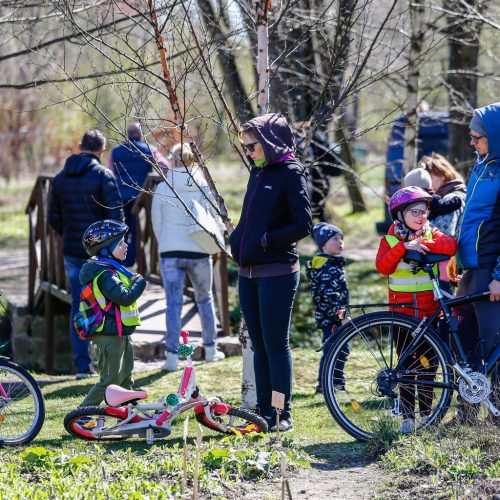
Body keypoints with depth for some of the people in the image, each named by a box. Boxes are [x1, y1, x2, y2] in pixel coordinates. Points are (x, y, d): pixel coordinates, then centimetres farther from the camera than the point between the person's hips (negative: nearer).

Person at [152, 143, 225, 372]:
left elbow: (156, 224, 6)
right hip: (199, 253, 1)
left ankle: (172, 356, -6)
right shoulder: (204, 187, -2)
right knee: (204, 298, 19)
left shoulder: (162, 188, -2)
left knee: (173, 304, 0)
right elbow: (217, 221, 1)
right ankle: (210, 350, 25)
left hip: (170, 253, -1)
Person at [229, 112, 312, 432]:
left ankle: (283, 414, 1)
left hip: (277, 271, -8)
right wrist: (237, 239, 9)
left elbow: (303, 226, -14)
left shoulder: (291, 173, -9)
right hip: (248, 271, 8)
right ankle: (264, 410, 16)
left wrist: (266, 241, -15)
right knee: (259, 344, 10)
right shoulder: (258, 172, 15)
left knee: (275, 344, -5)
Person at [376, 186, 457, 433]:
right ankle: (407, 415, 5)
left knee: (427, 361, 5)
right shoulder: (390, 239, 4)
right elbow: (382, 266, -12)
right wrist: (404, 247, -23)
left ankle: (426, 411, 14)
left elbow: (450, 245, -14)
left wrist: (424, 244, -26)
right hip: (402, 309, -1)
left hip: (429, 308, 1)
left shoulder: (432, 234, 6)